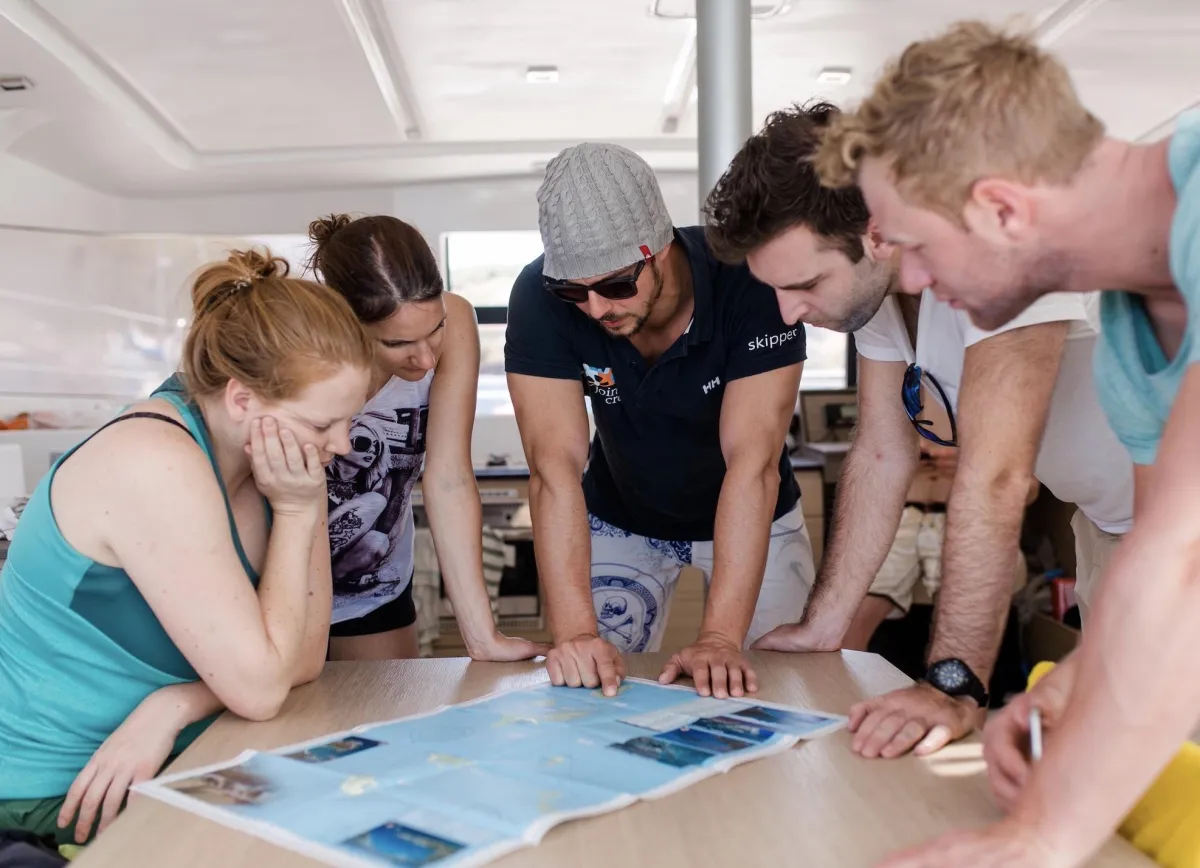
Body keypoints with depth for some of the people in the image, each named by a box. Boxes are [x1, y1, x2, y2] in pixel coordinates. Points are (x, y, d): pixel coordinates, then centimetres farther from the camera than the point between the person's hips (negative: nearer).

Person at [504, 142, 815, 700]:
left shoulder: (749, 282, -32)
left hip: (751, 523, -1)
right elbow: (556, 468, -32)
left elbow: (753, 464, -36)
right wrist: (575, 631, -42)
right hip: (618, 523, 1)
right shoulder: (539, 298, -27)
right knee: (594, 691, -1)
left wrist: (720, 637, -43)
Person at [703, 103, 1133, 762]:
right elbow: (882, 455, -3)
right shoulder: (863, 278, -9)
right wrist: (820, 629, -3)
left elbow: (993, 480, -39)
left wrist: (953, 686, -39)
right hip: (1106, 516, 7)